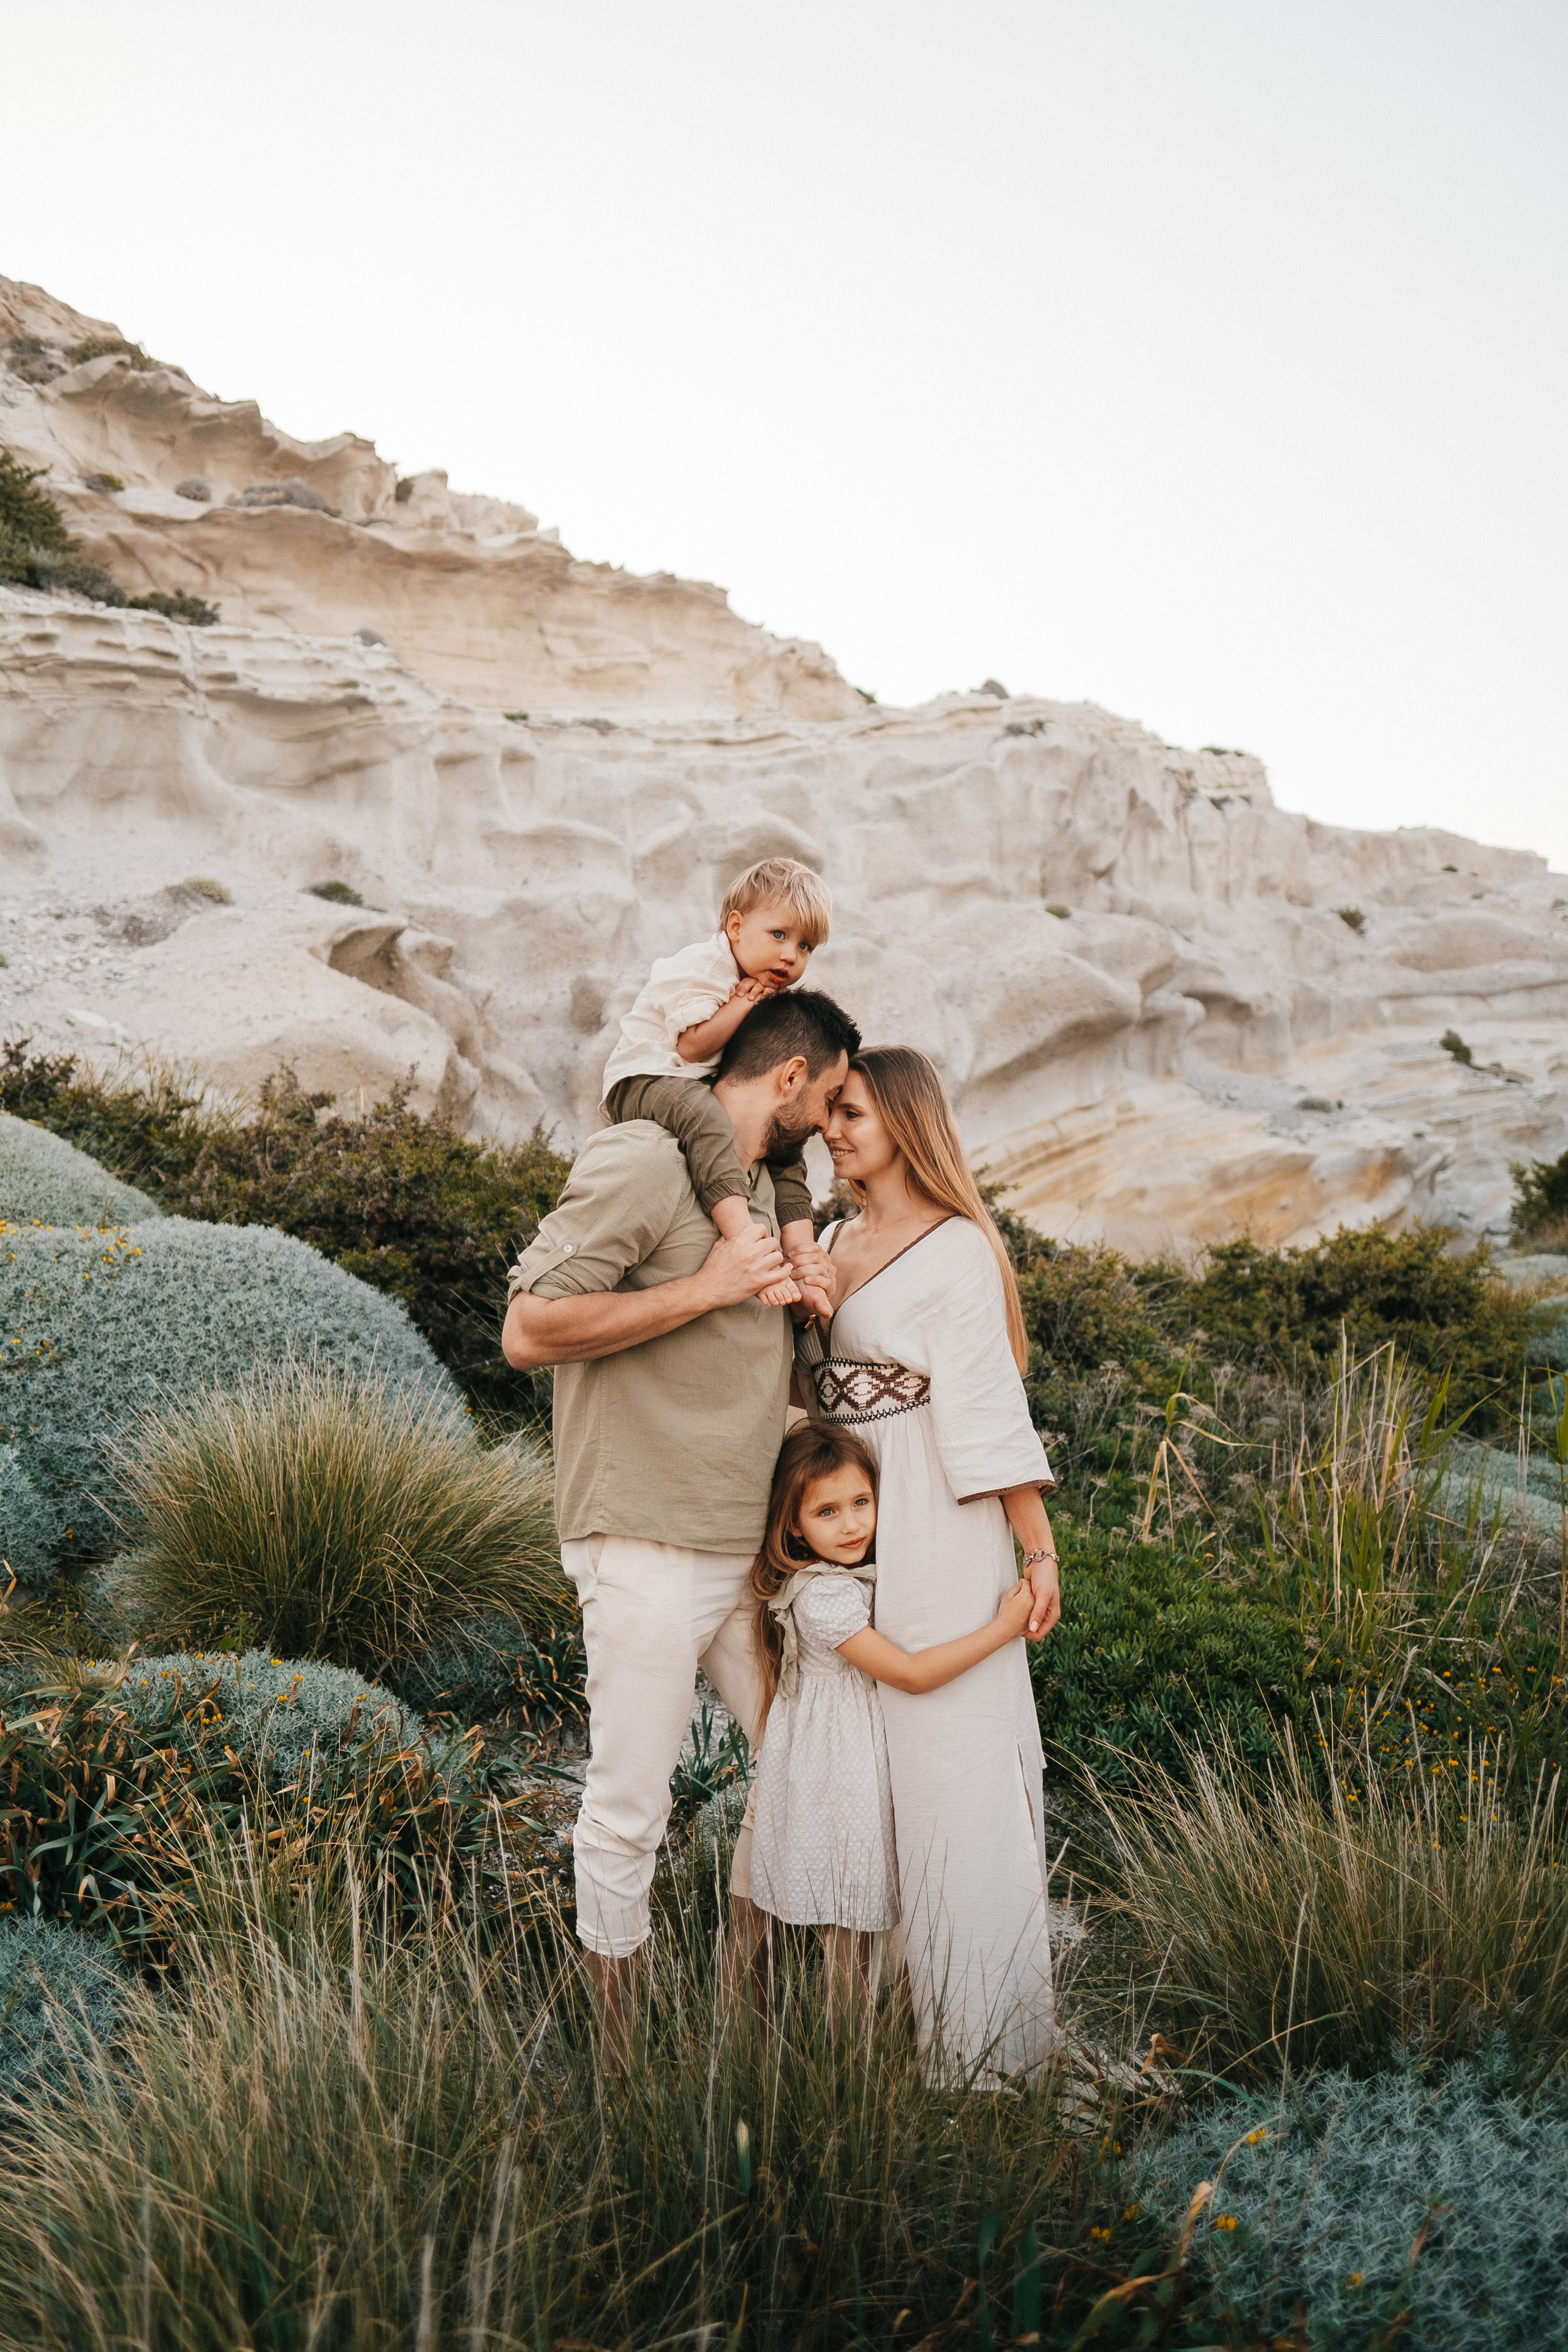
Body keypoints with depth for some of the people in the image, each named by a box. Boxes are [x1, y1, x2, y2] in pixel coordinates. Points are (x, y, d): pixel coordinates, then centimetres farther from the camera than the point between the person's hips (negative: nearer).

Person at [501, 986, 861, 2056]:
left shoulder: (762, 1185, 17)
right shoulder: (640, 1162, -13)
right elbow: (530, 1331, -21)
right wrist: (709, 1287, -20)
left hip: (749, 1549, 9)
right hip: (651, 1554, -9)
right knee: (629, 1811, 1)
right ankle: (618, 2041, 20)